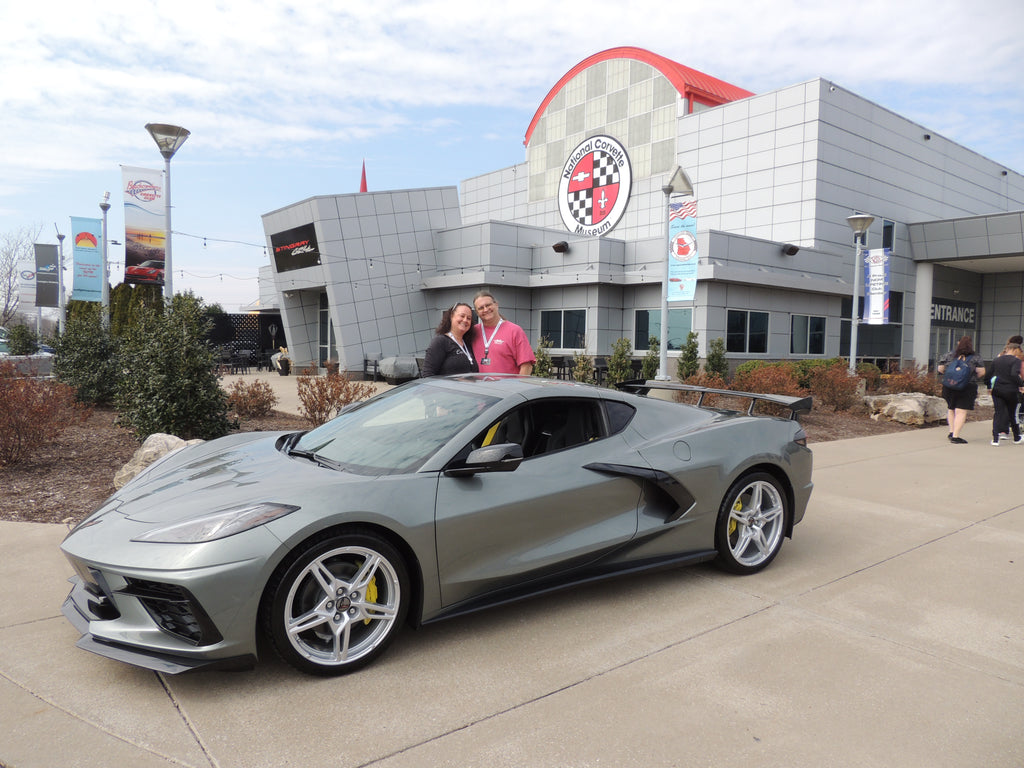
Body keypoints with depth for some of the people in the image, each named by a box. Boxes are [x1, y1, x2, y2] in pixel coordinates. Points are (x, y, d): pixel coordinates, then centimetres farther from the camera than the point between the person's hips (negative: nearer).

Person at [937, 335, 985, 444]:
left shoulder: (949, 355, 4)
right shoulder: (976, 357, -1)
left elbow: (940, 369, 6)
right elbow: (981, 372, -5)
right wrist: (972, 377, 14)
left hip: (949, 386, 3)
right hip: (967, 388, -3)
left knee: (951, 409, 19)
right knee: (961, 411, -3)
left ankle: (951, 432, 18)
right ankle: (955, 436, -7)